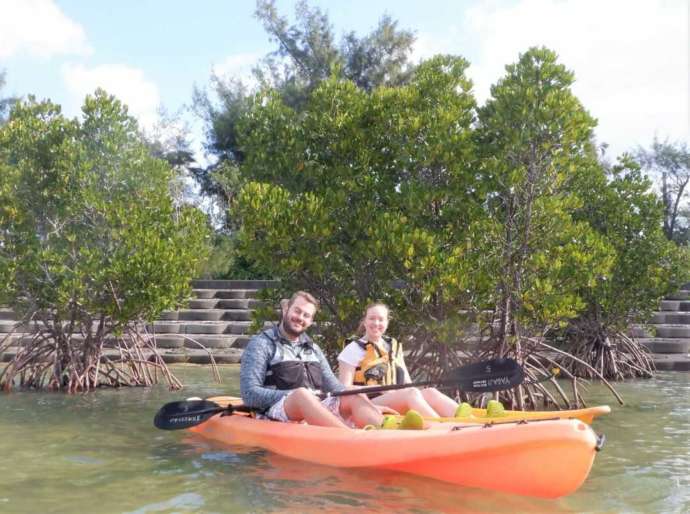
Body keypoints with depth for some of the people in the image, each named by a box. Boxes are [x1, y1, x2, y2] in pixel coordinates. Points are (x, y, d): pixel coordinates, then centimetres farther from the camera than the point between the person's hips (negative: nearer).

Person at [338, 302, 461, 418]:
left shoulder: (395, 348, 22)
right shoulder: (354, 349, 4)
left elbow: (408, 384, 19)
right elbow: (344, 389, -6)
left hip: (398, 407, 5)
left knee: (430, 392, -23)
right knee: (411, 393, -32)